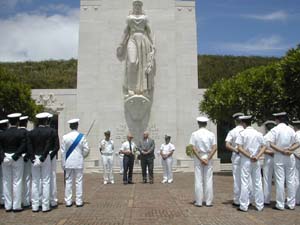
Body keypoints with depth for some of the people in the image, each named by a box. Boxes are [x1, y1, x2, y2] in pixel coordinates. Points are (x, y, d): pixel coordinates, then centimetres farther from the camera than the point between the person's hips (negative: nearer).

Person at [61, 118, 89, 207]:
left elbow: (63, 152, 1)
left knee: (68, 182, 8)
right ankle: (79, 201, 8)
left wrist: (63, 164, 8)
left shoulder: (65, 137, -3)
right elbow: (86, 150, -4)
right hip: (79, 162, -1)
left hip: (68, 163, 2)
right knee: (79, 182, 5)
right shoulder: (81, 137, -7)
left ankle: (68, 201, 13)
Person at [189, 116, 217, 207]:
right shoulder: (211, 134, 0)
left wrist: (200, 159, -9)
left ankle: (198, 201, 8)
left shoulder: (194, 134, -4)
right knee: (208, 180, 6)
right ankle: (208, 201, 10)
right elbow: (214, 148, -7)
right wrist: (208, 158, -9)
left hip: (198, 158, -1)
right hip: (208, 157, 1)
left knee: (198, 180, 4)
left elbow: (193, 148, -10)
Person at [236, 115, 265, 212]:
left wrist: (249, 156, -11)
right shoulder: (258, 133, 6)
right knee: (258, 183, 10)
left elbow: (239, 148, -13)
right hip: (256, 161, 4)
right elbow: (263, 147, 1)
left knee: (245, 183, 1)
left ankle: (244, 206, 6)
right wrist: (257, 156, -8)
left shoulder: (242, 133, -7)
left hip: (245, 160, -4)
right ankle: (259, 205, 17)